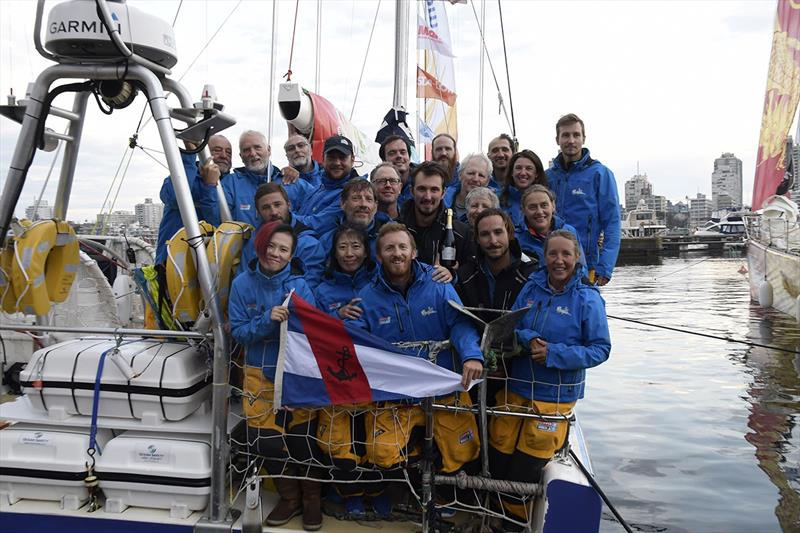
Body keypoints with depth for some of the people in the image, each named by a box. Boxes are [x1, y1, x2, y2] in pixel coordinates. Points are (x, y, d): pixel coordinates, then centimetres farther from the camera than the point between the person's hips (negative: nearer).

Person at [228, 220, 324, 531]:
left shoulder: (299, 284, -9)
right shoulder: (243, 284, -3)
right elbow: (238, 332, -7)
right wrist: (267, 320, -22)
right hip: (260, 374, 2)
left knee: (302, 438, -3)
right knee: (266, 441, 3)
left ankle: (311, 499, 25)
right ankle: (289, 499, 30)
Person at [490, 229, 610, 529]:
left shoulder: (588, 299, -10)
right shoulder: (531, 288, 1)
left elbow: (600, 349, -10)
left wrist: (554, 354, -21)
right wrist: (527, 340, -18)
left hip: (555, 395, -3)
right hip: (515, 387, 4)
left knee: (526, 466, 7)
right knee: (498, 456, 10)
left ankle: (516, 516, 36)